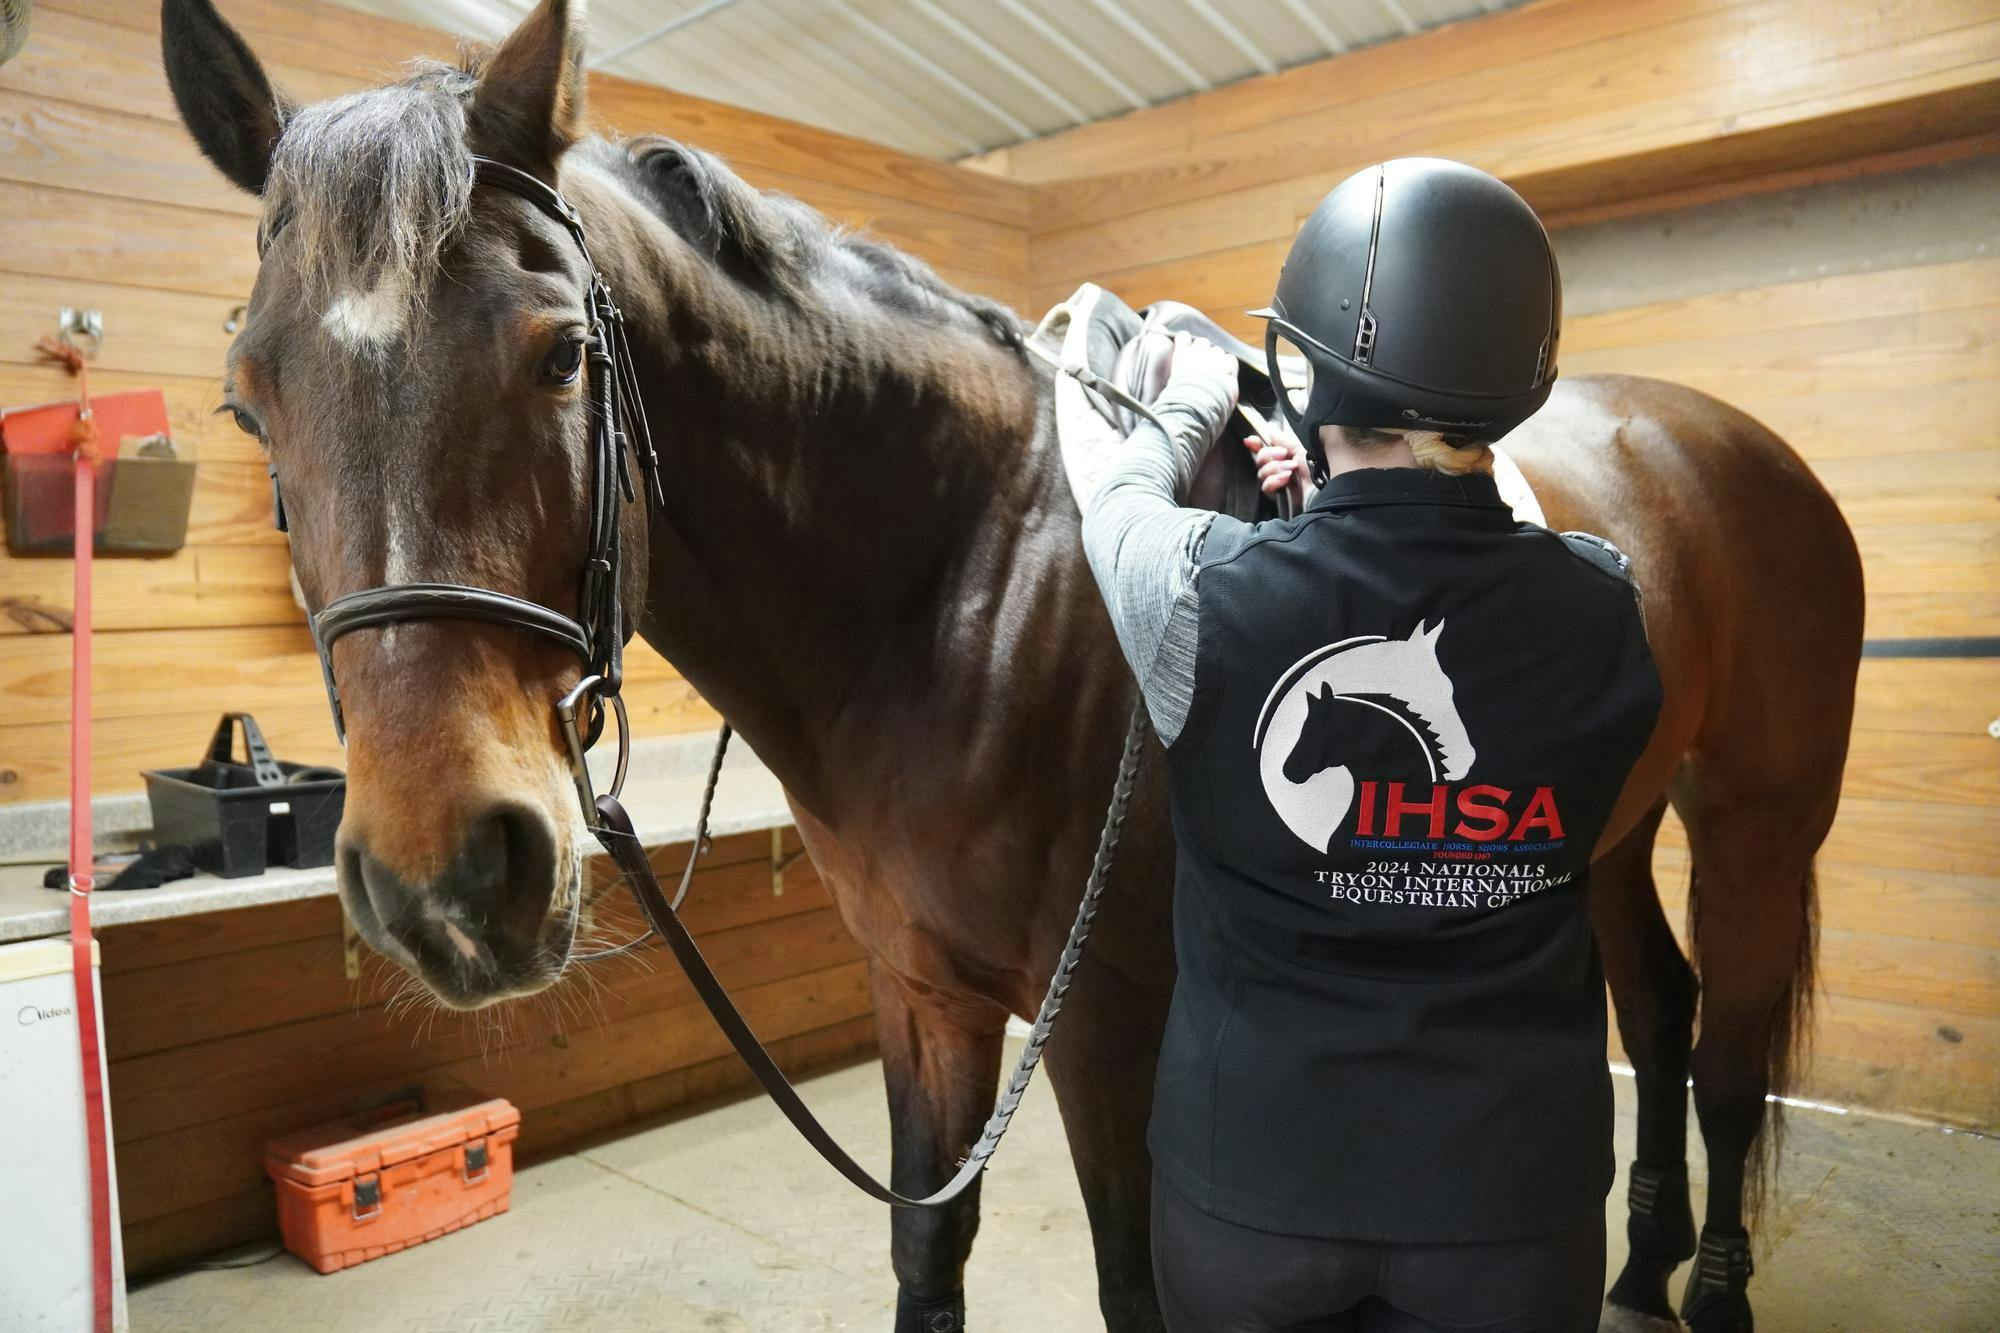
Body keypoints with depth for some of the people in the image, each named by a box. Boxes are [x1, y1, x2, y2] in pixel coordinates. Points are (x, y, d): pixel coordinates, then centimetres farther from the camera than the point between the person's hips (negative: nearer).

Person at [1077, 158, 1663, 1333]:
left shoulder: (1208, 591, -20)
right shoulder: (1606, 610, -13)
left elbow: (1119, 504, 3)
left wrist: (1193, 409, 21)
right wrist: (1345, 498, 15)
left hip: (1249, 1169, 0)